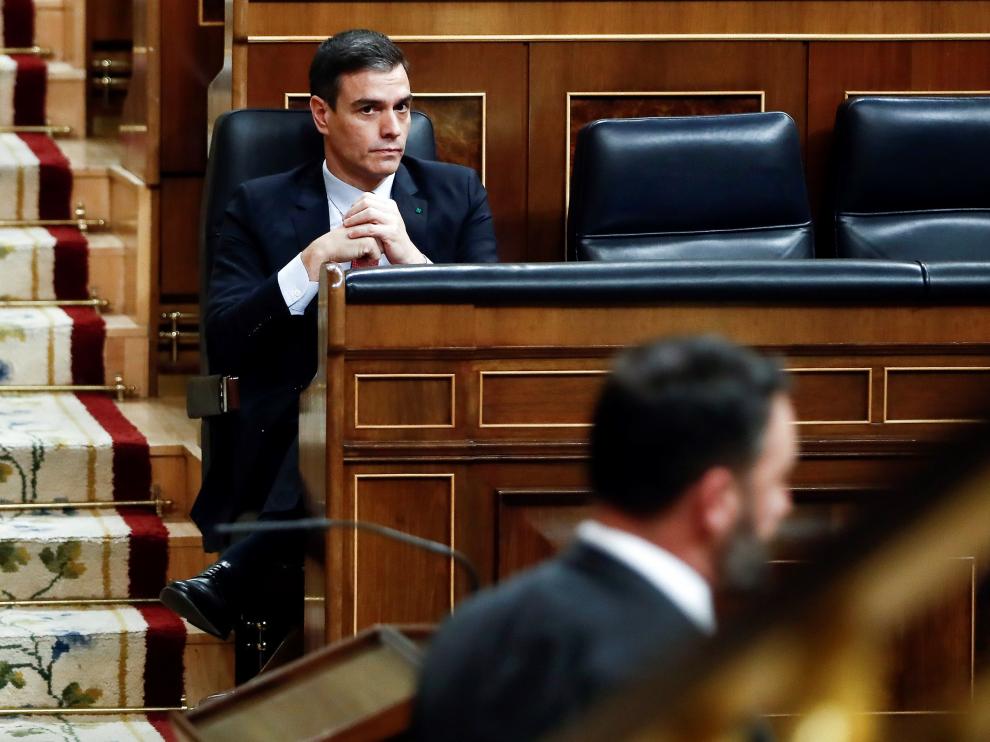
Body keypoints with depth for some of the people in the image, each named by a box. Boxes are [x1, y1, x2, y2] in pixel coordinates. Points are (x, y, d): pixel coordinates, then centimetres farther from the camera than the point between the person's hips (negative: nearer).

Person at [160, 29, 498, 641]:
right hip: (292, 440, -1)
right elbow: (224, 348, 1)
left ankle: (236, 582, -29)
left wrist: (411, 258, -10)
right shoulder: (261, 207, 11)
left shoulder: (457, 195, 16)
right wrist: (313, 262, -10)